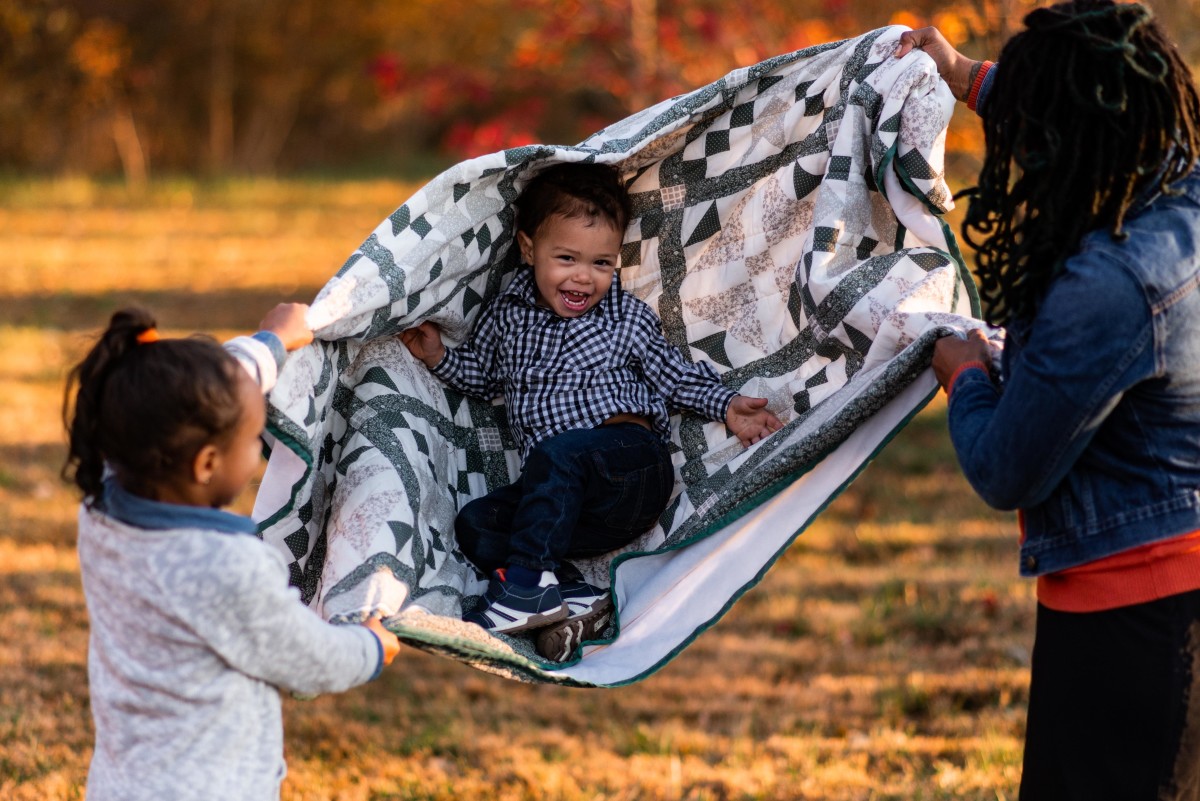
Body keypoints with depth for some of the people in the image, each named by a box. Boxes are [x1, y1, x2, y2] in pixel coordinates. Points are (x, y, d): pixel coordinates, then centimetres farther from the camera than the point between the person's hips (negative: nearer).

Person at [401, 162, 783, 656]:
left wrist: (726, 407, 1)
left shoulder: (629, 320, 3)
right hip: (569, 498, 5)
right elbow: (483, 374, 28)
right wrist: (441, 358, 11)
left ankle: (525, 583, -33)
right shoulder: (508, 316, 11)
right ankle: (571, 595, -27)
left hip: (634, 468, -5)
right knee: (475, 525, -13)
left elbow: (676, 376, 14)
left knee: (557, 453, -34)